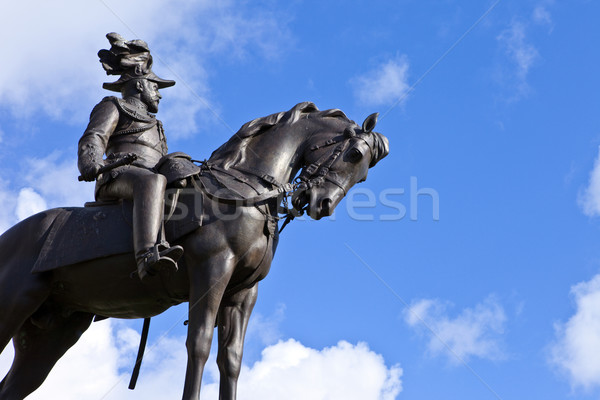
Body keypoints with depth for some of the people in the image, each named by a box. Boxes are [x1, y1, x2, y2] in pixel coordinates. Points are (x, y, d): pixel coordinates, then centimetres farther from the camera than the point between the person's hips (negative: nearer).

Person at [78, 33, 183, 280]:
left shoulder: (152, 124, 42)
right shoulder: (113, 107, 18)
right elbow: (93, 138, -2)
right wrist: (93, 164, -23)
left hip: (150, 179, 9)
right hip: (118, 177, -9)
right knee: (153, 182, -40)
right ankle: (147, 257, -63)